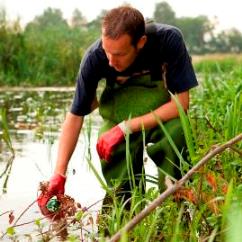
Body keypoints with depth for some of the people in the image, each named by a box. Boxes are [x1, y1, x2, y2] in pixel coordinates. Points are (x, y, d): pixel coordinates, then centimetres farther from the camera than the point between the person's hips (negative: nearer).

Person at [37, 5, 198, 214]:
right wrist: (59, 174, -22)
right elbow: (75, 116, -14)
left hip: (165, 110, -2)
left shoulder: (169, 39, -27)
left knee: (176, 133, -32)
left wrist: (125, 129, -28)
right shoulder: (95, 57, -23)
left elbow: (181, 103, -23)